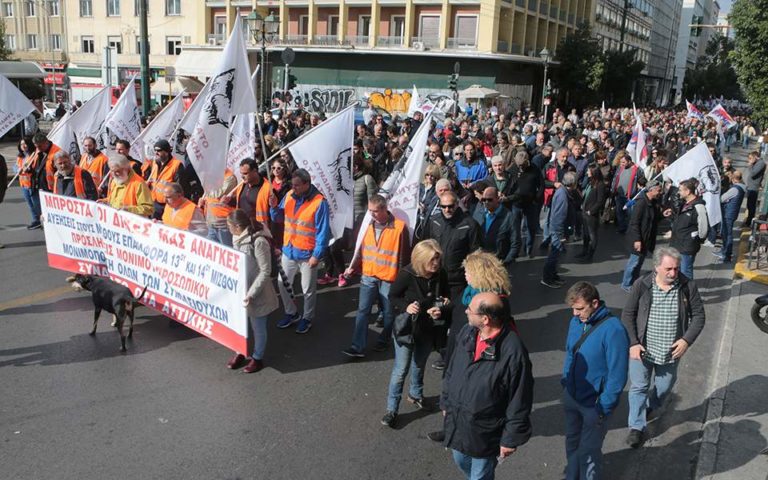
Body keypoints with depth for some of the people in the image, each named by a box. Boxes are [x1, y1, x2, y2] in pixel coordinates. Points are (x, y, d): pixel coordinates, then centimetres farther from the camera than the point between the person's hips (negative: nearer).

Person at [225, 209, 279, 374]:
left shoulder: (259, 241, -25)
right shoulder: (237, 238, -2)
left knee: (258, 327, 12)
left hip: (255, 293, -7)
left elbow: (265, 272, -22)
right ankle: (240, 352, 40)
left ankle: (257, 358, 30)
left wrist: (251, 294, -25)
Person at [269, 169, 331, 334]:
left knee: (308, 290, 10)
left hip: (307, 254, -6)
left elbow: (323, 232, -17)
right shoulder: (289, 195, -2)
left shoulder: (319, 202, -19)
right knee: (282, 284, 16)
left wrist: (317, 255, -18)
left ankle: (307, 318, 30)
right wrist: (274, 207, -12)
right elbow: (278, 218, 9)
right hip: (288, 250, 6)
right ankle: (291, 313, 36)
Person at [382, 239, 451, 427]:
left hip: (428, 329, 4)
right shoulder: (407, 274, -23)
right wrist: (405, 307, -27)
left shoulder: (441, 275, -14)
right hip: (407, 327, -4)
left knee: (419, 365, 24)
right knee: (401, 369, 0)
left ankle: (415, 394, 49)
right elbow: (393, 296, -9)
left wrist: (441, 310, -20)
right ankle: (392, 409, 14)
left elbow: (447, 300, 0)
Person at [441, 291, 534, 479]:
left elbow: (519, 401, -20)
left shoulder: (513, 351, -30)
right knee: (461, 462, 29)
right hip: (456, 420, 6)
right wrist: (446, 402, 14)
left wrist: (512, 438, -13)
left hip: (484, 431, -6)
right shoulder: (466, 332, -9)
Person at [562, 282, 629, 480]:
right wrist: (565, 382, 9)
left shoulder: (613, 330, -24)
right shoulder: (576, 322, -4)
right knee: (572, 443, 23)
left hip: (594, 403, -6)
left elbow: (618, 374, -20)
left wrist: (604, 408, -17)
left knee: (589, 452, 9)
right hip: (571, 397, 6)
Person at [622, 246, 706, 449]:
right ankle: (637, 427, 12)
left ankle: (649, 408, 48)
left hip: (671, 351, 2)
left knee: (664, 387, 19)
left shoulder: (688, 287, -9)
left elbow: (698, 316, -1)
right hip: (642, 349, -2)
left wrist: (687, 340, -14)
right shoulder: (642, 285, -12)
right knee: (639, 386, 2)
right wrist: (633, 343, -13)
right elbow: (627, 315, -5)